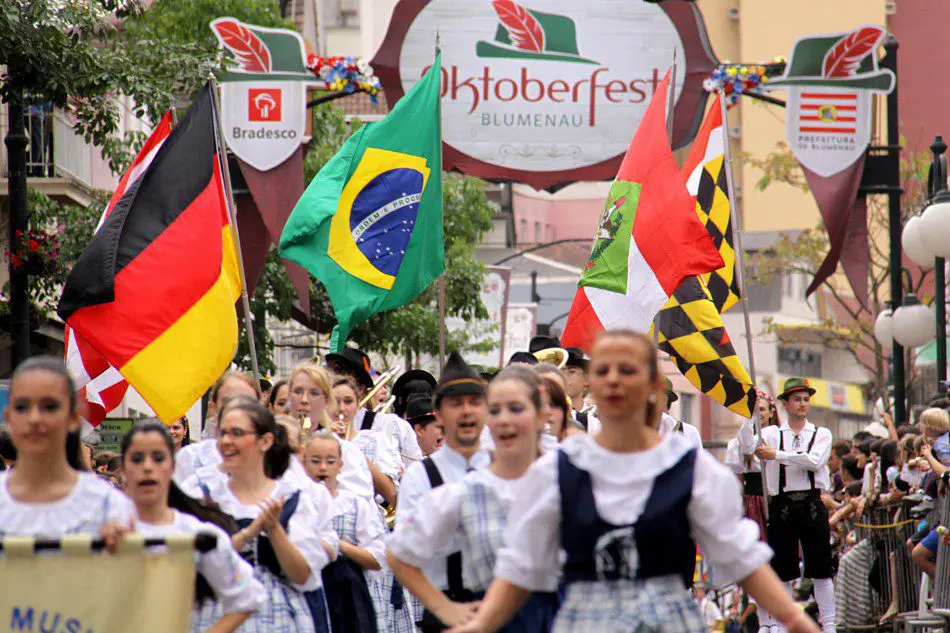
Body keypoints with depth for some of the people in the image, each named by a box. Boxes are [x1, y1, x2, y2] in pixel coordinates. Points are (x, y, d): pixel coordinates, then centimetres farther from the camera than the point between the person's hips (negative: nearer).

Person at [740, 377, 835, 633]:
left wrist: (777, 455, -13)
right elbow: (748, 446, -9)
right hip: (782, 506, 0)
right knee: (779, 569, 1)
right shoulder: (772, 434, 8)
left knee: (821, 568, 0)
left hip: (812, 506, 0)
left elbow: (815, 461, -11)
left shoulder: (821, 434, 8)